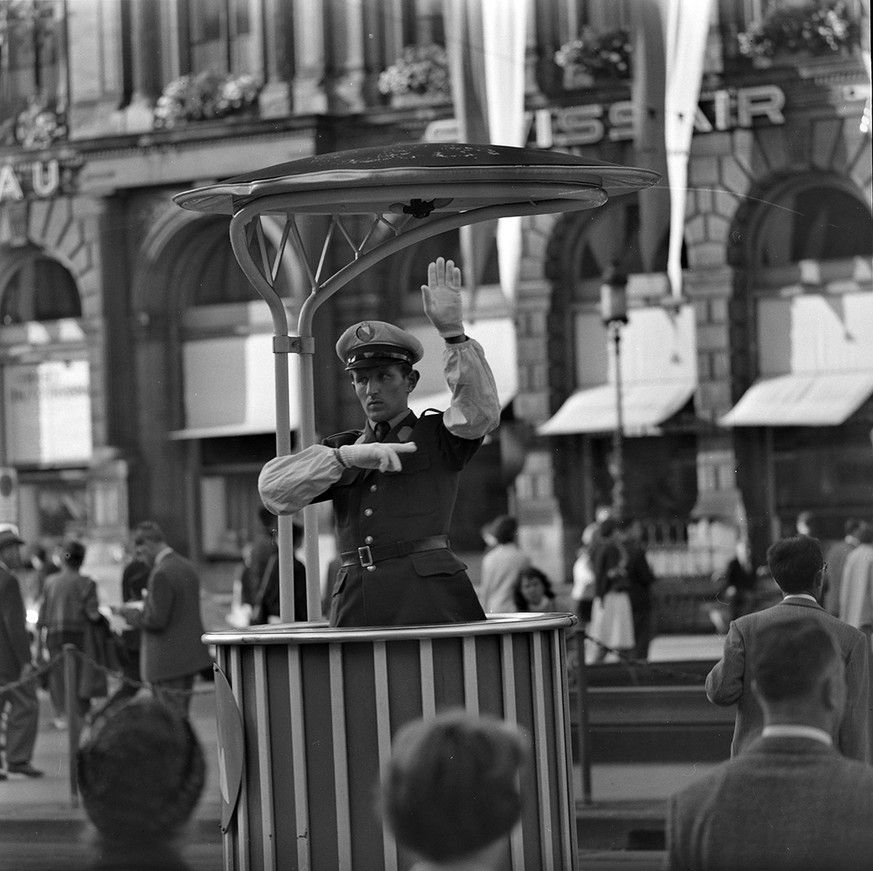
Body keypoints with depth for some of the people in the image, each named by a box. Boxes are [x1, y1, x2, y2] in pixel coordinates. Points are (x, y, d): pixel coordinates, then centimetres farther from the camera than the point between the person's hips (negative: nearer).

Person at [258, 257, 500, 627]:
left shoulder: (439, 436, 13)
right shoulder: (340, 447, 21)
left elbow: (479, 410, -9)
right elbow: (274, 488, 5)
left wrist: (452, 330, -18)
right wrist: (347, 456, -9)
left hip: (430, 600, -3)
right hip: (356, 605, 3)